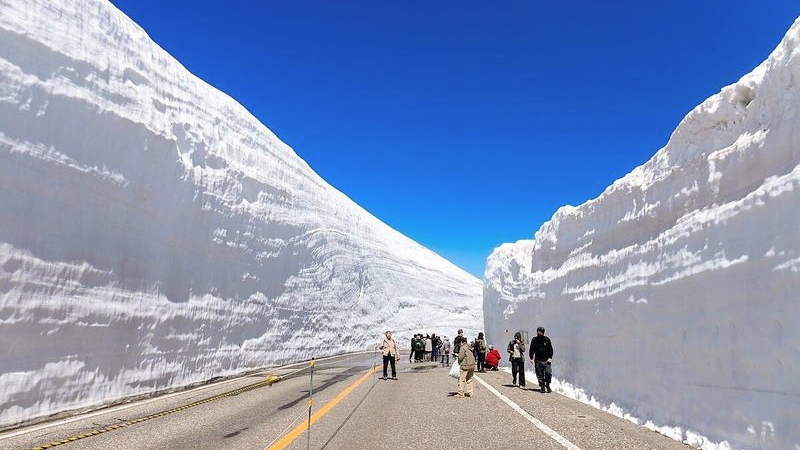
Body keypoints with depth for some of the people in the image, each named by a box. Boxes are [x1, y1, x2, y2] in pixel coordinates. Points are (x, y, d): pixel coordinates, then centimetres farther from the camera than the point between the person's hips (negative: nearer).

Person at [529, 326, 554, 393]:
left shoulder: (547, 339, 1)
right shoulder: (534, 340, 3)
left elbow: (550, 349, 5)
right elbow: (532, 349, 8)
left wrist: (550, 358, -5)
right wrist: (531, 357, -1)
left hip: (546, 360, -1)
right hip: (538, 361, 1)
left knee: (548, 374, -6)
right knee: (540, 375, 2)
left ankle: (547, 386, 11)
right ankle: (542, 387, 11)